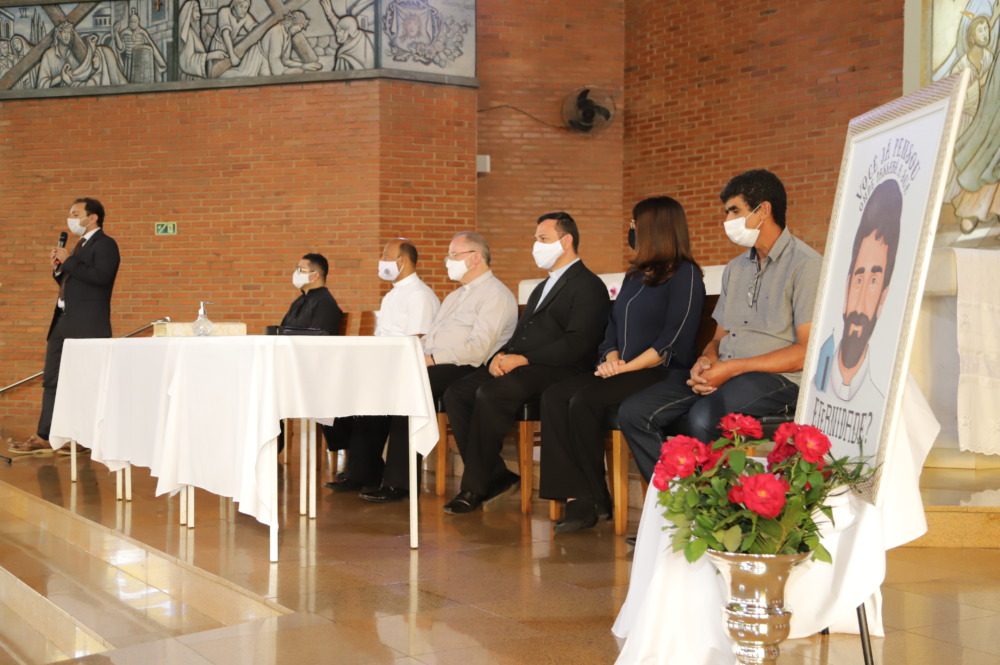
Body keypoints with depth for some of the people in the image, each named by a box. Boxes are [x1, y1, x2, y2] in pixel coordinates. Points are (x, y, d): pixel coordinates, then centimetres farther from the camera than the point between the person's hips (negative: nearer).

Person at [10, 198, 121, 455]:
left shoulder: (105, 244, -7)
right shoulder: (81, 245, 20)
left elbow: (101, 276, -23)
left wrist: (68, 261, -16)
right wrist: (58, 269, 5)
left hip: (86, 326, -10)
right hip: (64, 323, 10)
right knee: (52, 380, 11)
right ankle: (44, 437, 16)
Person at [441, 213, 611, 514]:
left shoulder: (589, 286, -1)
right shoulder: (542, 288, 30)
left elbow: (576, 344, -15)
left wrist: (523, 359, -19)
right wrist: (500, 357, 0)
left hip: (556, 371, -9)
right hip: (515, 366, 9)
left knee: (490, 394, -32)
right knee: (456, 393, -11)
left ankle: (475, 488, -20)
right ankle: (498, 477, -10)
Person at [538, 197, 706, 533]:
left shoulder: (684, 275, -4)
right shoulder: (635, 275, 23)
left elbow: (673, 341, -13)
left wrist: (627, 367, -15)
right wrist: (611, 358, 1)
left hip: (660, 375, -8)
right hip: (621, 371, 8)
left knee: (584, 402, -28)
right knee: (554, 396, -15)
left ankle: (597, 498, -14)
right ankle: (576, 497, -22)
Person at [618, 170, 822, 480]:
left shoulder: (805, 264, -4)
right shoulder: (735, 268, 23)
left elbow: (807, 352, -12)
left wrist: (732, 368, -14)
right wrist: (706, 361, -2)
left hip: (775, 377, -8)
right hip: (721, 373, 8)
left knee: (704, 417, -37)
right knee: (634, 412, -13)